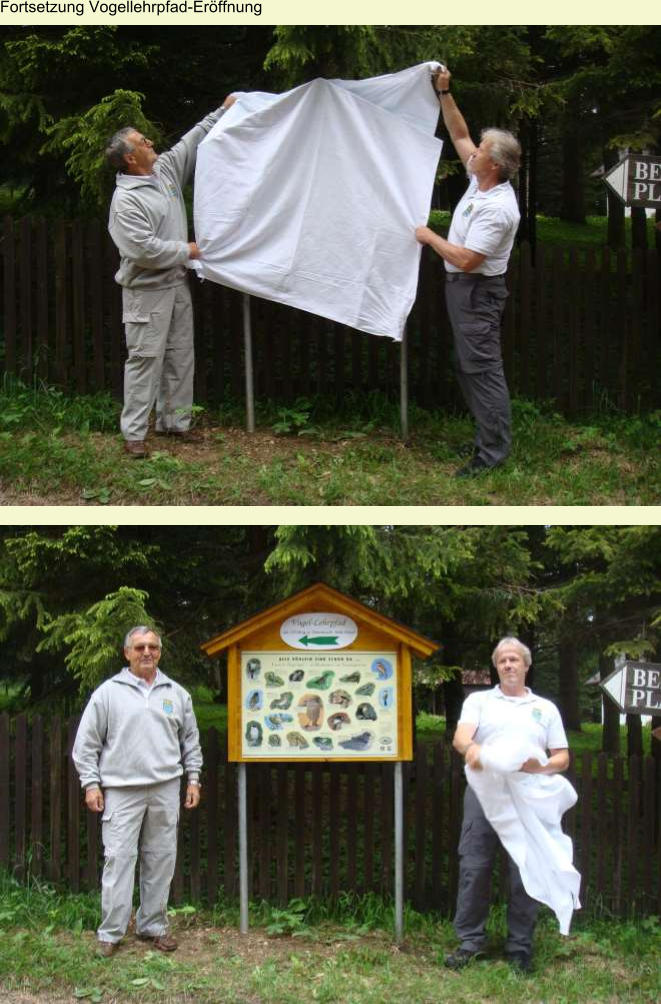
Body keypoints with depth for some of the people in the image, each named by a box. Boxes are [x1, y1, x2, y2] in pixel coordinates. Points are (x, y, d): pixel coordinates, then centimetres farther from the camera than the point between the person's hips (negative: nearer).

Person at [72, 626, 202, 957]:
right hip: (121, 790, -3)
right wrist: (91, 784, -3)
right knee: (118, 859, -5)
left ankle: (153, 926, 18)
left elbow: (190, 740, 18)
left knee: (161, 859, 7)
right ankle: (111, 932, 1)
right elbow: (86, 743, 2)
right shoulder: (108, 693, 1)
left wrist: (193, 778, 11)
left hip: (165, 789, 3)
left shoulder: (176, 694, 11)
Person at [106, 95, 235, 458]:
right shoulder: (126, 200, -18)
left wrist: (223, 111, 20)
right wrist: (187, 251, -13)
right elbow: (144, 249, -23)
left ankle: (173, 423, 20)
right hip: (147, 291, -8)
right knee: (145, 360, -8)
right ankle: (133, 434, -6)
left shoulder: (165, 169, 6)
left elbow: (192, 142, 19)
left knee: (180, 357, 12)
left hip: (177, 283, 8)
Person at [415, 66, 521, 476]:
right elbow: (459, 135, 15)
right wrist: (444, 94, 9)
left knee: (482, 366, -9)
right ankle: (491, 435, 22)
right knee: (469, 365, 15)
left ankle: (493, 450, -8)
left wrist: (430, 237, -13)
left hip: (478, 291, -11)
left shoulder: (497, 209, -25)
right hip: (463, 288, 11)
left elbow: (466, 259, -27)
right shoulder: (481, 181, 3)